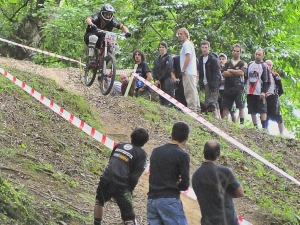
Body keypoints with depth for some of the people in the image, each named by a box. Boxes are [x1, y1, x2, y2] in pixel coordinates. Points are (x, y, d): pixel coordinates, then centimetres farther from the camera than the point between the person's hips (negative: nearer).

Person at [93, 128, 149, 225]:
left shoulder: (120, 145, 16)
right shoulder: (141, 154, 1)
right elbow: (135, 176, -7)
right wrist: (130, 190, 7)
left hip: (105, 180, 5)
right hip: (121, 186, -5)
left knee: (99, 201, 35)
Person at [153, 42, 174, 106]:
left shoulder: (168, 58, 2)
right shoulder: (156, 60, 23)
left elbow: (168, 70, -8)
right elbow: (154, 71, 17)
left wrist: (159, 80, -10)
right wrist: (155, 80, -3)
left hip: (167, 81, -6)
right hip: (159, 82, 6)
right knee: (162, 100, 0)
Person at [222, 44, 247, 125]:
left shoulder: (243, 64, 8)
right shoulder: (227, 63, 18)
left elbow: (241, 72, -11)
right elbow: (223, 74, 3)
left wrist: (230, 71, -1)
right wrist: (236, 73, -6)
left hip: (238, 88, -3)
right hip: (228, 87, 4)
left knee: (241, 107, -6)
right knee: (225, 107, 2)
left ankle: (242, 123, -7)